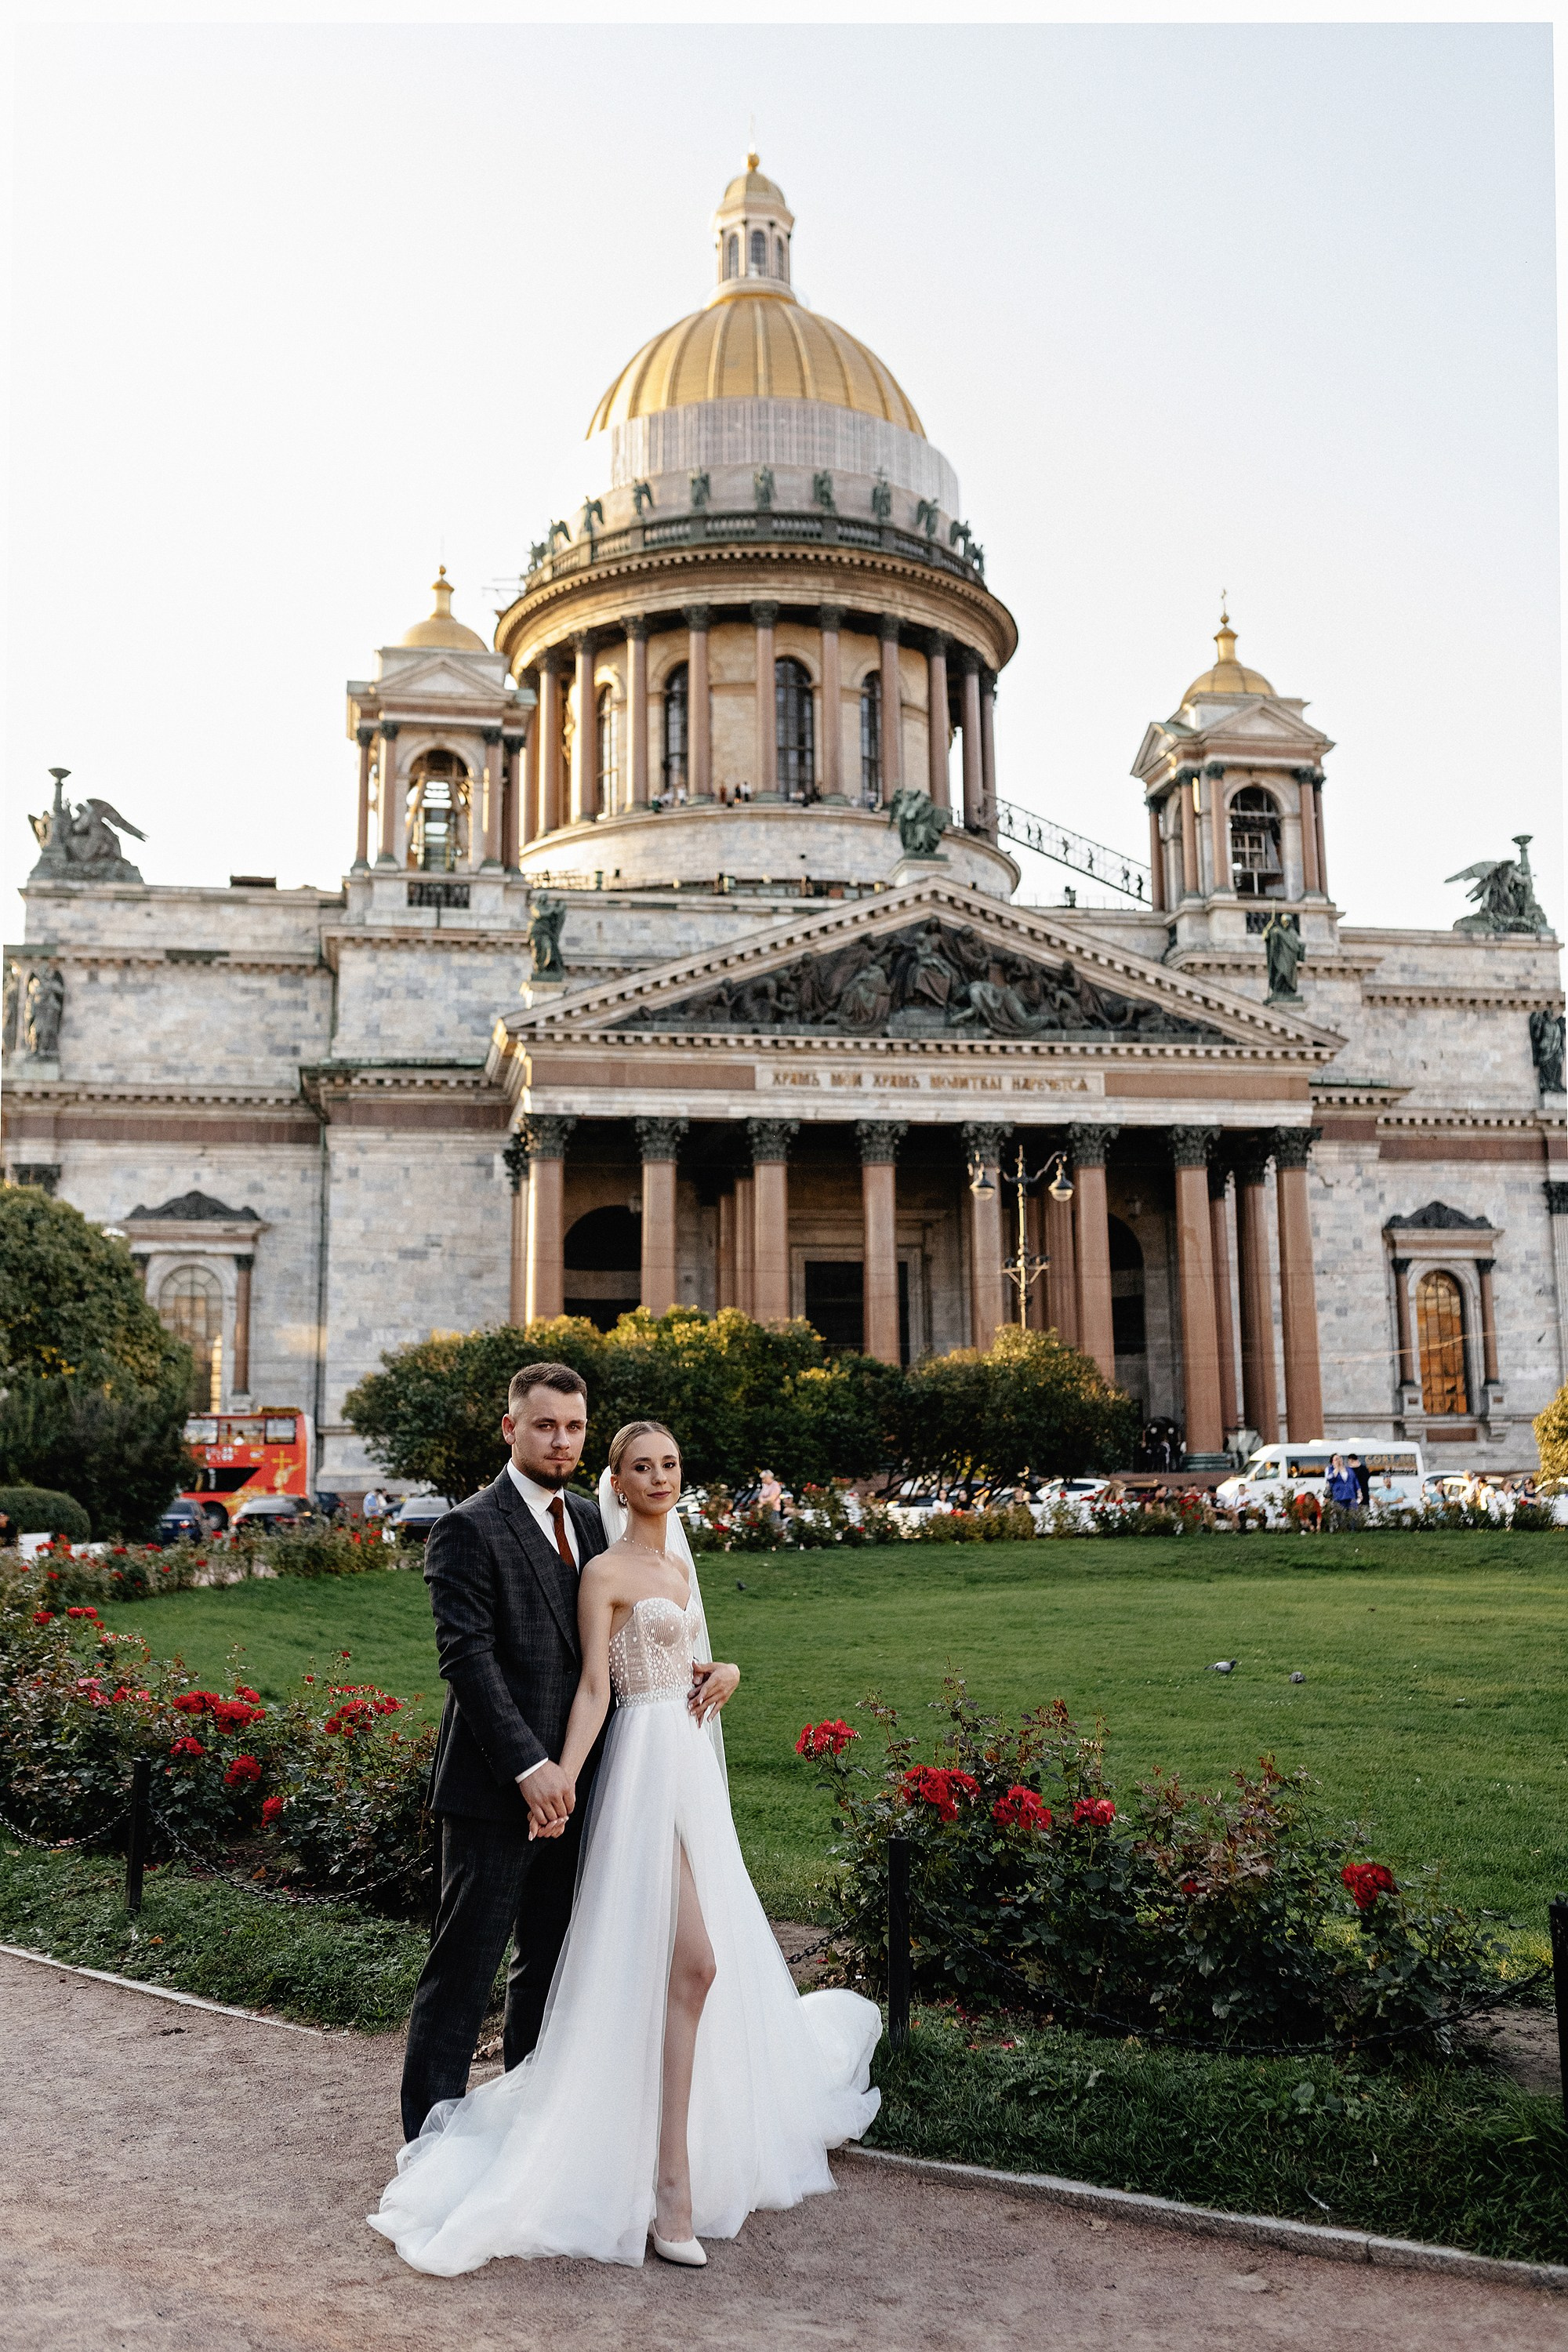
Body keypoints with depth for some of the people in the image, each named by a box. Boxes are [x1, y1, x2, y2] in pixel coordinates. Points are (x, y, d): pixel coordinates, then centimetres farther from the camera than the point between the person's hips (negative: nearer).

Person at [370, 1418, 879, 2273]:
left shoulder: (678, 1563, 15)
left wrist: (725, 1671, 0)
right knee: (688, 1960, -15)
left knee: (688, 1958, 15)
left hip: (694, 1762, 8)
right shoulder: (606, 1571, -8)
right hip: (646, 1762, -8)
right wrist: (563, 1777, -24)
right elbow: (595, 1687, -13)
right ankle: (671, 2181, -10)